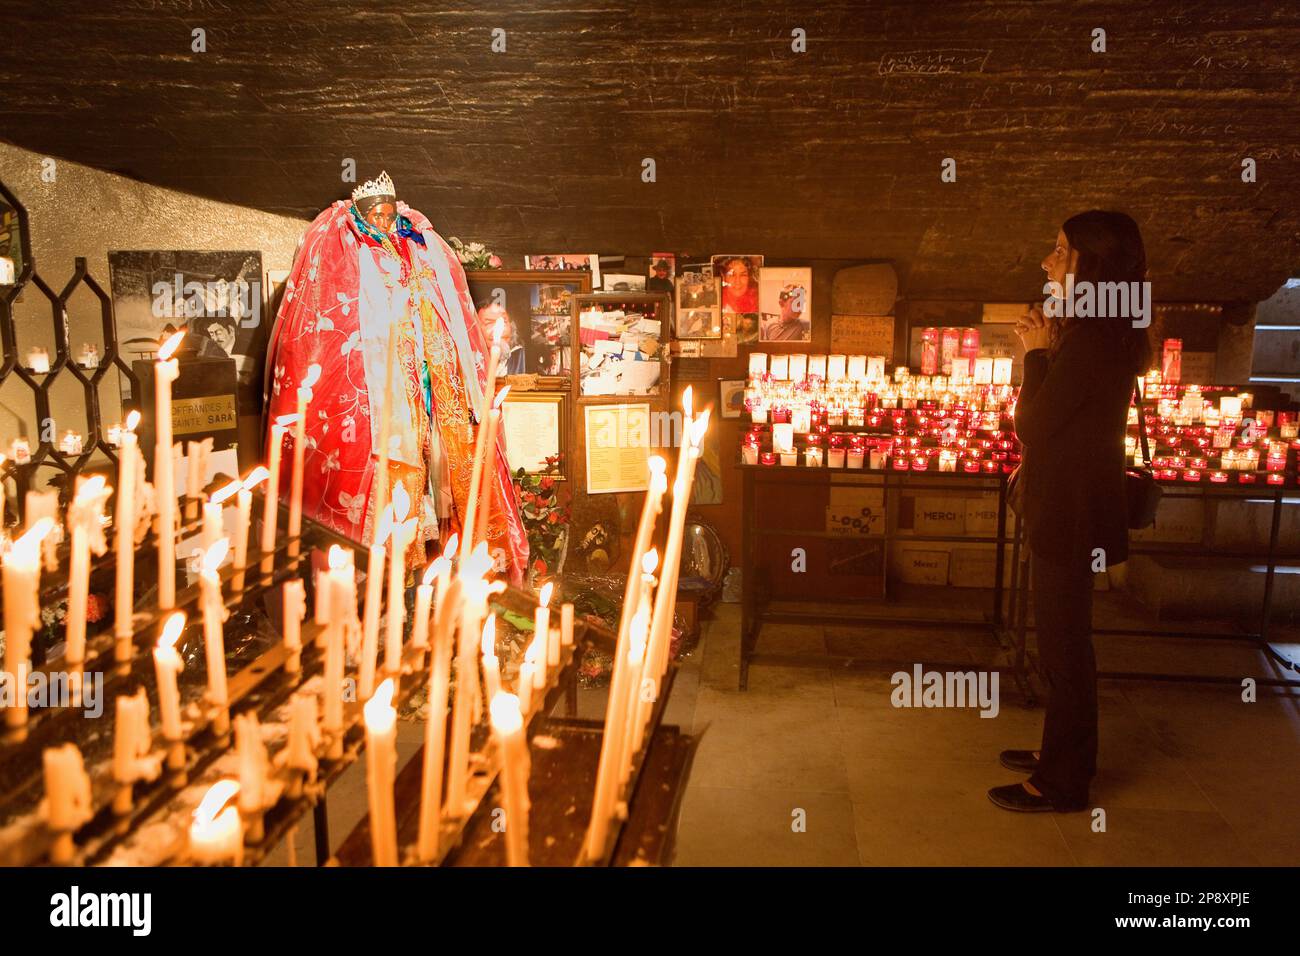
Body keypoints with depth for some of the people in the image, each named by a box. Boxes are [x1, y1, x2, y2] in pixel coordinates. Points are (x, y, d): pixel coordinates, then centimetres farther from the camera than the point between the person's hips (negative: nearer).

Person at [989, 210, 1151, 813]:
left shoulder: (1089, 338, -22)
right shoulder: (1108, 334, 11)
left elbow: (1031, 425, -18)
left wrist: (1037, 352, -9)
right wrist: (1048, 351, 8)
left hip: (1070, 514, -11)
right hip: (1070, 506, 11)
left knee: (1063, 646, 1)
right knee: (1064, 641, 20)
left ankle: (1062, 784, 16)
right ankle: (1063, 753, 36)